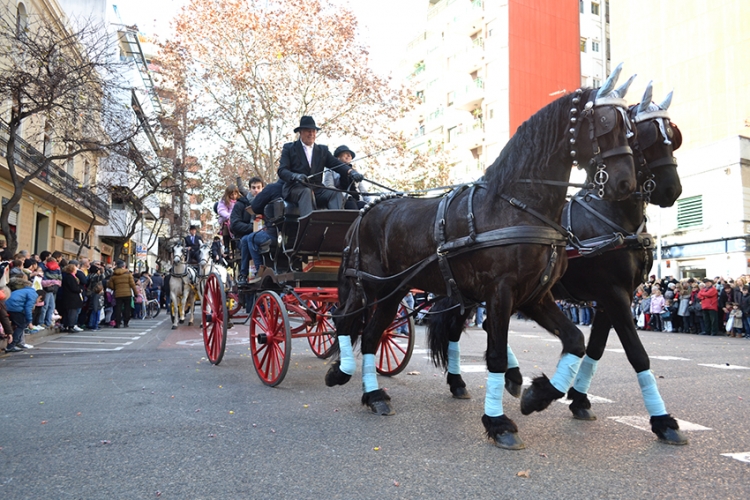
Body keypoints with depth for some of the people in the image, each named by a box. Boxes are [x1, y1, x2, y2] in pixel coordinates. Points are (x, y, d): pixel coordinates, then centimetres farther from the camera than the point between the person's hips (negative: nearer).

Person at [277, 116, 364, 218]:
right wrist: (295, 176, -27)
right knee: (307, 191, -36)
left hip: (316, 190, 3)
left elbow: (337, 165, 5)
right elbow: (282, 171, -3)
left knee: (335, 192, -25)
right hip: (295, 189, -3)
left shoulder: (323, 150, 19)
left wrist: (351, 172, -18)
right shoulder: (289, 148, 10)